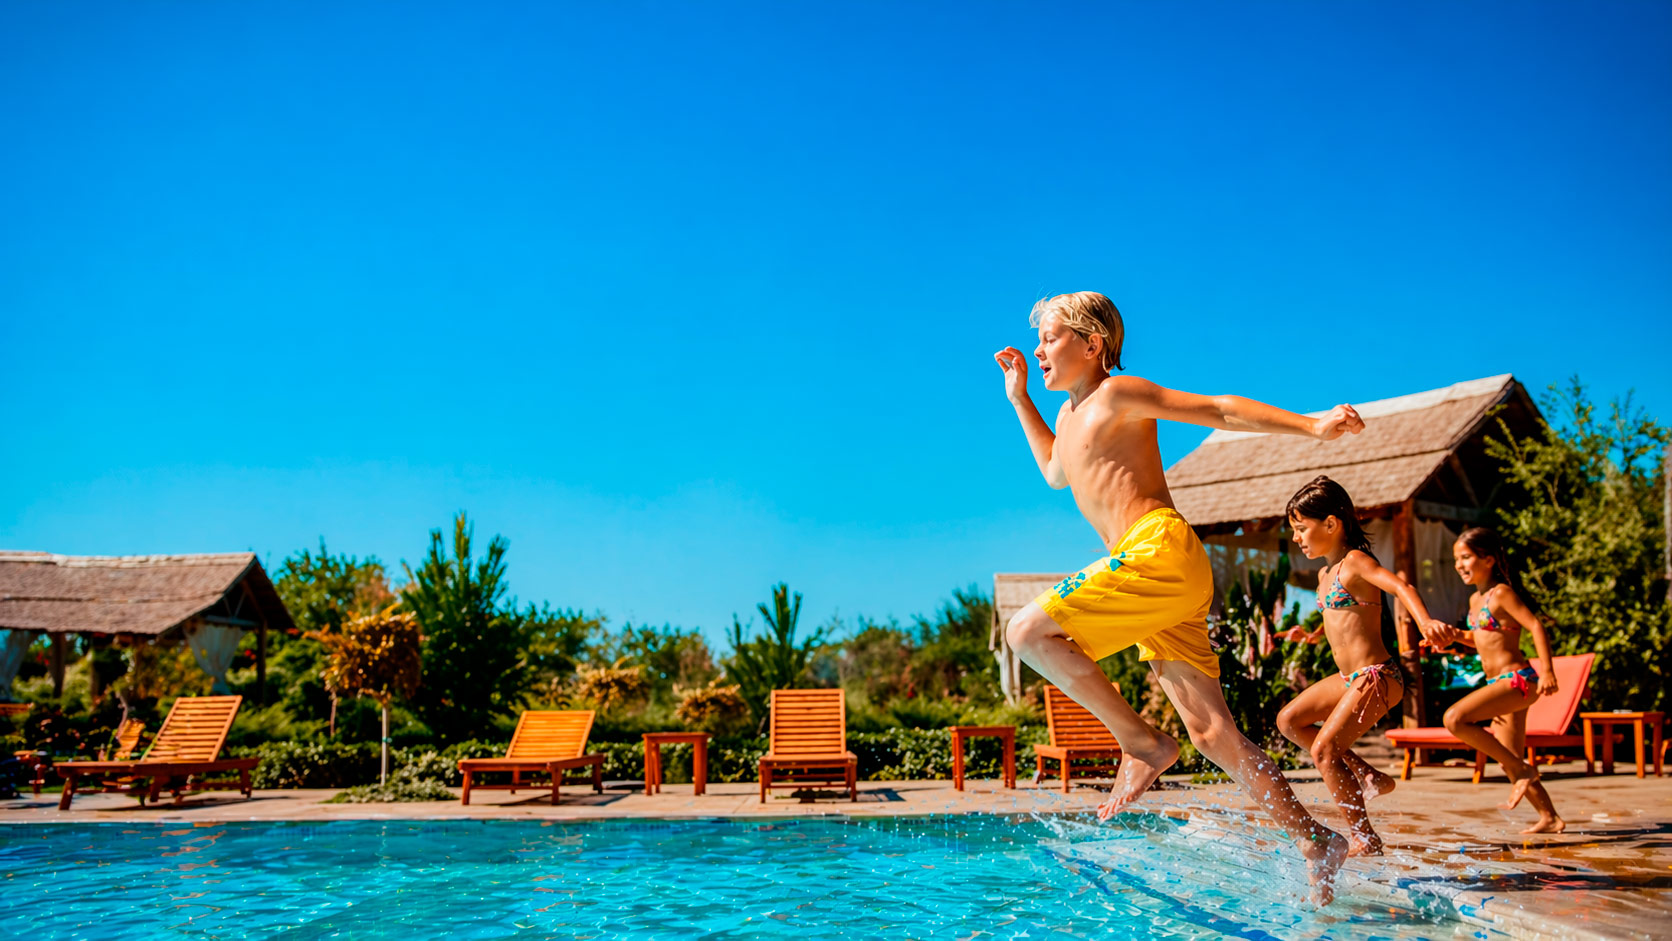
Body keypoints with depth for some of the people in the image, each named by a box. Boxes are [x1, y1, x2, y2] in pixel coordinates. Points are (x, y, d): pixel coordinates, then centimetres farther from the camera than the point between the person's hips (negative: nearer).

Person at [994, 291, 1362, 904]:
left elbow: (1221, 409, -3)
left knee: (1029, 631, -15)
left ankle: (1144, 745, -7)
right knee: (1213, 734, 5)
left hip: (1160, 549, -9)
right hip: (1157, 577, 9)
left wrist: (1311, 427, -13)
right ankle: (1315, 841, 10)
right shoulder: (1071, 414, 27)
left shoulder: (1119, 394, 2)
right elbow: (1056, 474, 46)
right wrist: (1019, 399, 42)